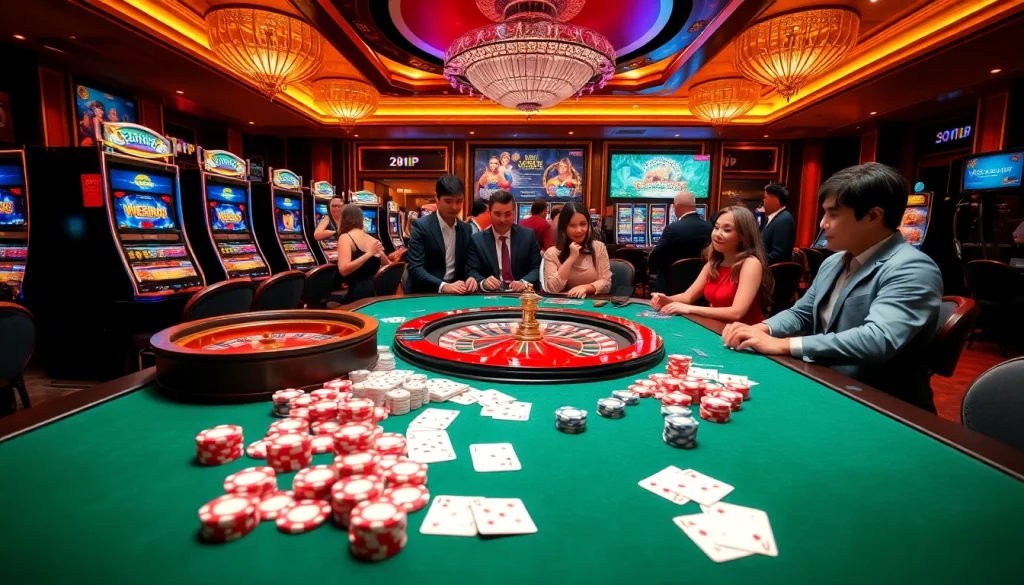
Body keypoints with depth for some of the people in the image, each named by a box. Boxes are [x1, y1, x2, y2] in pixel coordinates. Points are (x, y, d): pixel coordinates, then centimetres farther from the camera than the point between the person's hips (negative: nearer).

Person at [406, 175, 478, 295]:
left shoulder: (466, 229, 8)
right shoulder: (421, 226, -8)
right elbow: (415, 268, -15)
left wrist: (471, 279, -13)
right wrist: (443, 286, -29)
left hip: (455, 294, 4)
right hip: (424, 294, -4)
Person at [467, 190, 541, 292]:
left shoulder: (528, 235, 6)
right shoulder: (477, 240, 4)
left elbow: (537, 268, 2)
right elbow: (472, 271, -1)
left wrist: (524, 282, -19)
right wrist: (483, 282, -24)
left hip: (522, 294, 0)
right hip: (490, 294, 0)